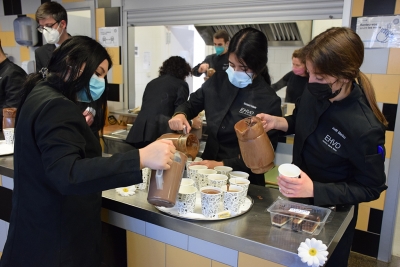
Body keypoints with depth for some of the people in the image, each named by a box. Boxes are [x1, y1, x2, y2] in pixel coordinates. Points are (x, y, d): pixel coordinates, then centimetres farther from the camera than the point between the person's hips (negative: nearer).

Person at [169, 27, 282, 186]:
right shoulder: (218, 80, 3)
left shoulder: (269, 101, -10)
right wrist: (180, 114, -6)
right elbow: (193, 103, 16)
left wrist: (222, 165, -17)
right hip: (209, 169, 4)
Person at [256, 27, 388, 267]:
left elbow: (371, 188, -21)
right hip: (298, 200, 6)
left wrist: (315, 190, -33)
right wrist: (277, 122, -14)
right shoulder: (313, 93, -15)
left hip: (331, 213, -6)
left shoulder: (366, 129, -33)